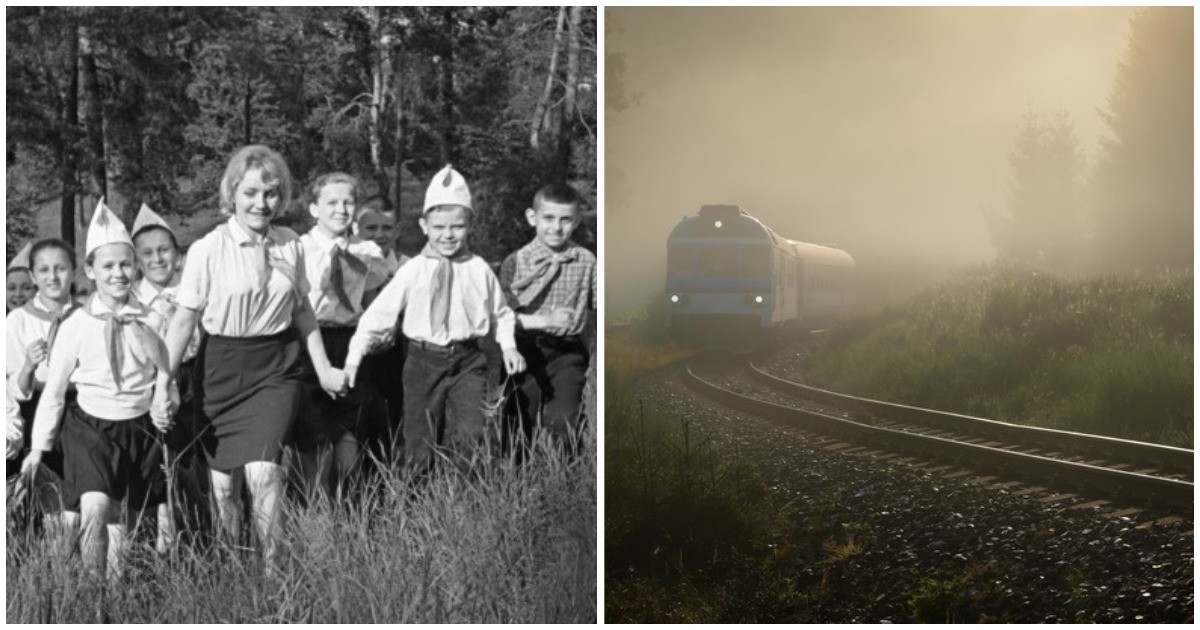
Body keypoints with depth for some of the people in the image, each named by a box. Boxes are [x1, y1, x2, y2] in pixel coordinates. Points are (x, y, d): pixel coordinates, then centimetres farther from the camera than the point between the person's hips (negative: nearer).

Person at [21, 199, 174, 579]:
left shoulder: (149, 322, -2)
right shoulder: (76, 325, -6)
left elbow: (163, 374, 12)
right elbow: (54, 388, 2)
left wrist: (163, 409, -8)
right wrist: (39, 445, 5)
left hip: (139, 427, 2)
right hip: (90, 426, -2)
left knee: (124, 519, 10)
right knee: (95, 509, -23)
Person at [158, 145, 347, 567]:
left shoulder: (290, 246, 3)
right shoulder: (207, 250, -8)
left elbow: (302, 310, 15)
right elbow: (184, 319, -3)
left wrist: (324, 368, 14)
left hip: (276, 369, 1)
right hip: (223, 369, -1)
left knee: (263, 471, -16)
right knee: (223, 479, 5)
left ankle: (273, 571, -5)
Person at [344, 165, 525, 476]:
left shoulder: (479, 270, 0)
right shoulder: (413, 271, -4)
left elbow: (500, 311, 13)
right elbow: (380, 312, -2)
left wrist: (508, 346, -1)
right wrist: (354, 357, -5)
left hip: (467, 360, 0)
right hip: (424, 360, 0)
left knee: (470, 434, -9)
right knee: (421, 437, 6)